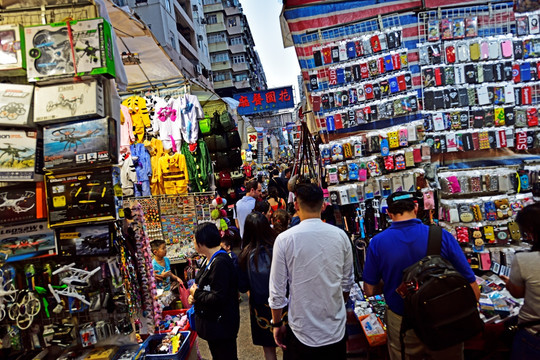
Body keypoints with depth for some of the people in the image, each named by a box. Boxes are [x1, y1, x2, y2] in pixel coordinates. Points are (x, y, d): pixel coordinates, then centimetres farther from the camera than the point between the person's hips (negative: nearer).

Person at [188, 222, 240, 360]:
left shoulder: (220, 263, -27)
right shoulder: (208, 260, 6)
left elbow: (218, 298, -30)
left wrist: (196, 294, -15)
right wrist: (194, 295, -2)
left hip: (221, 325, -10)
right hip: (211, 322, 10)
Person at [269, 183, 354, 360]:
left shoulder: (284, 239, -17)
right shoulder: (340, 236, -8)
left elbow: (277, 291, -11)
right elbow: (347, 283, 4)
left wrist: (277, 324, 4)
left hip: (302, 332, -2)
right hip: (336, 331, 3)